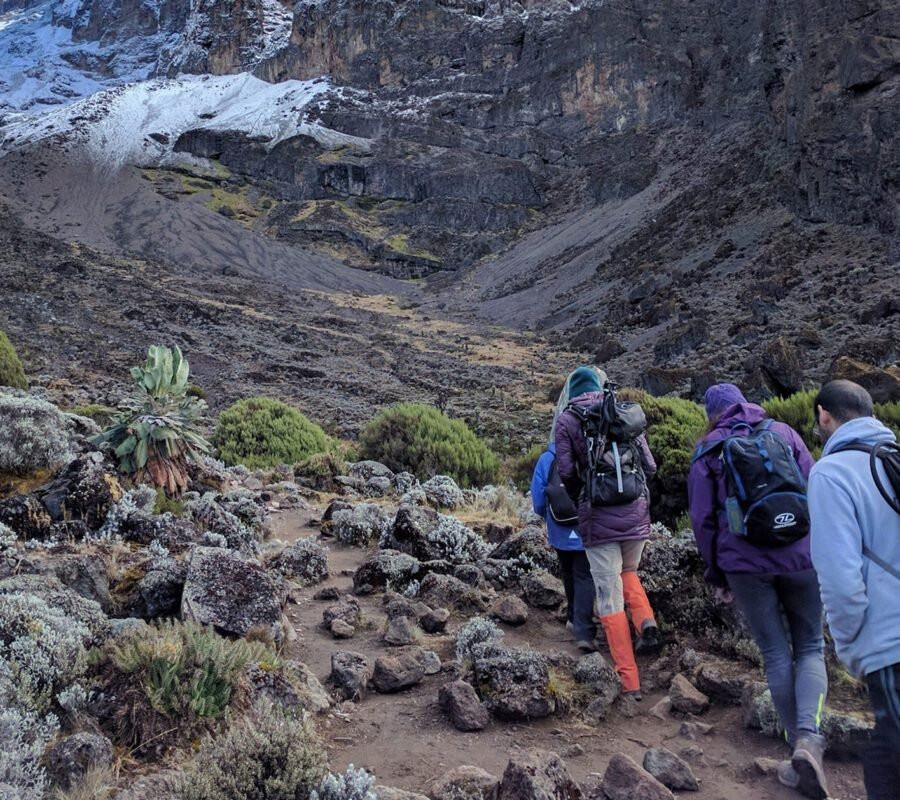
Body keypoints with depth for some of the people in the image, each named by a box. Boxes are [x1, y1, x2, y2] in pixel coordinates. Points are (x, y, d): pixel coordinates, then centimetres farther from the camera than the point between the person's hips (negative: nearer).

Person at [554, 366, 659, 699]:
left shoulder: (567, 420, 0)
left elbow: (566, 472, -8)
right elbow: (649, 466, 6)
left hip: (598, 518, -3)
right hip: (636, 513, 3)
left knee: (610, 599, 3)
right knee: (628, 572, 29)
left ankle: (630, 682, 4)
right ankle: (646, 621, 3)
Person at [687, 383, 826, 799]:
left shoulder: (707, 451, 6)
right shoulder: (783, 433, 8)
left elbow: (702, 518, 4)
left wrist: (717, 575, 13)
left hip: (745, 563, 0)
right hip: (799, 556, 1)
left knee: (775, 654, 11)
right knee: (810, 647, 12)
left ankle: (799, 743, 12)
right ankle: (808, 737, -8)